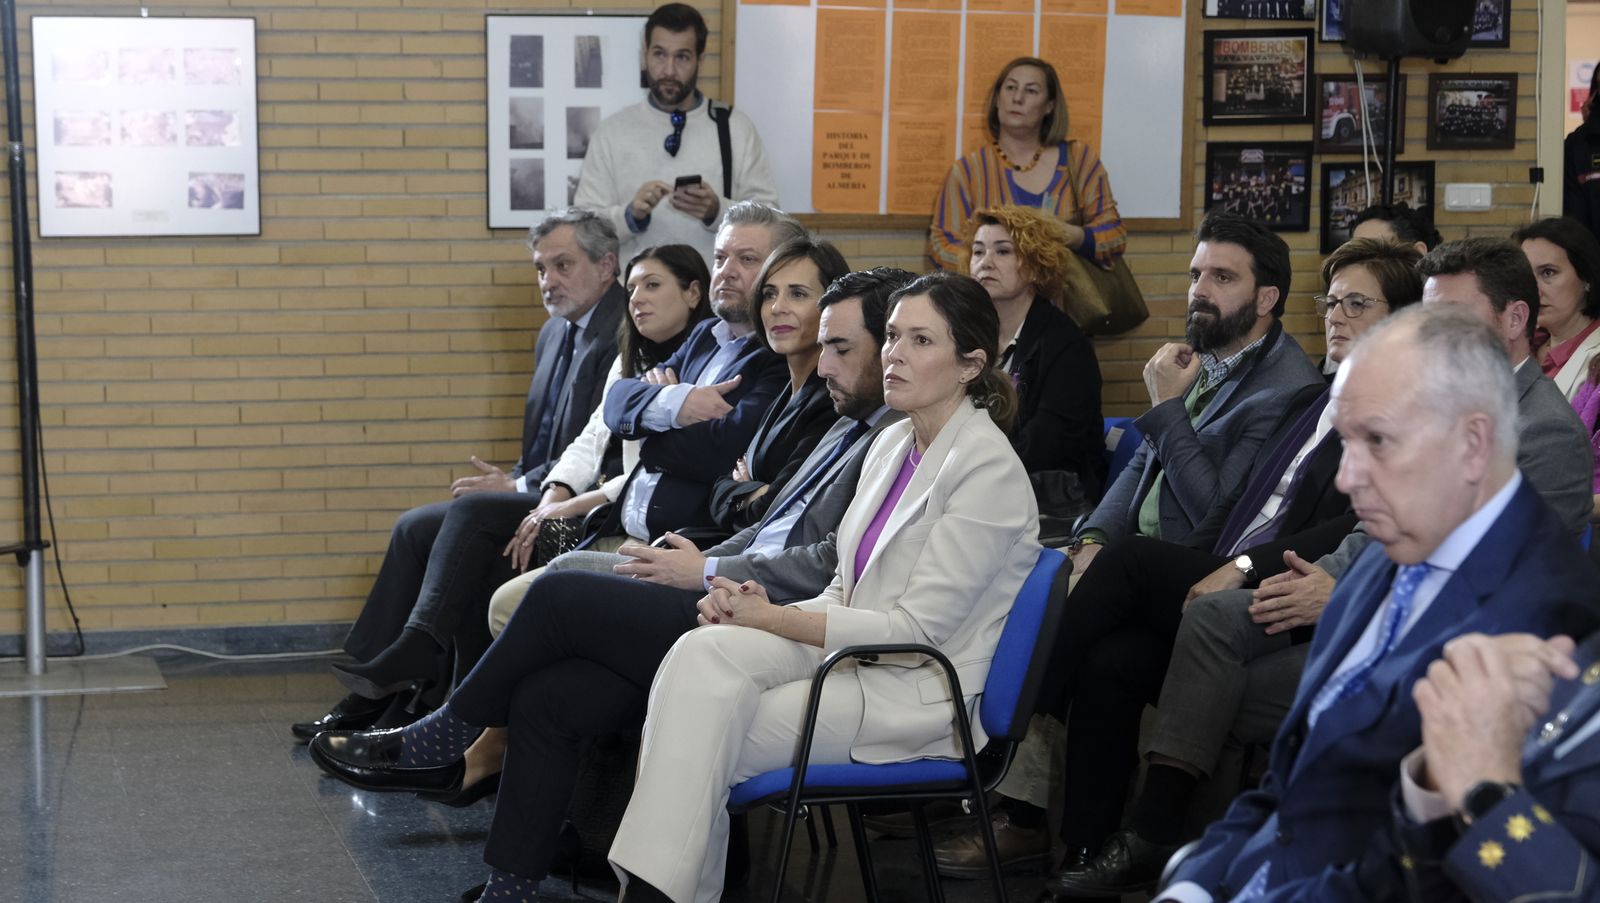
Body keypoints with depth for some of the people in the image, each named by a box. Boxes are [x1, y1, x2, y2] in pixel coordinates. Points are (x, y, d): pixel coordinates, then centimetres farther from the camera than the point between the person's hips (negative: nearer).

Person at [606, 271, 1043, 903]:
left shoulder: (988, 468, -13)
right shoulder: (892, 444, 12)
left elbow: (916, 629, -17)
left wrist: (771, 618, -14)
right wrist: (758, 609, -6)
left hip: (919, 695, -7)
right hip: (855, 657, 7)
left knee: (703, 741, -22)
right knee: (706, 649, -21)